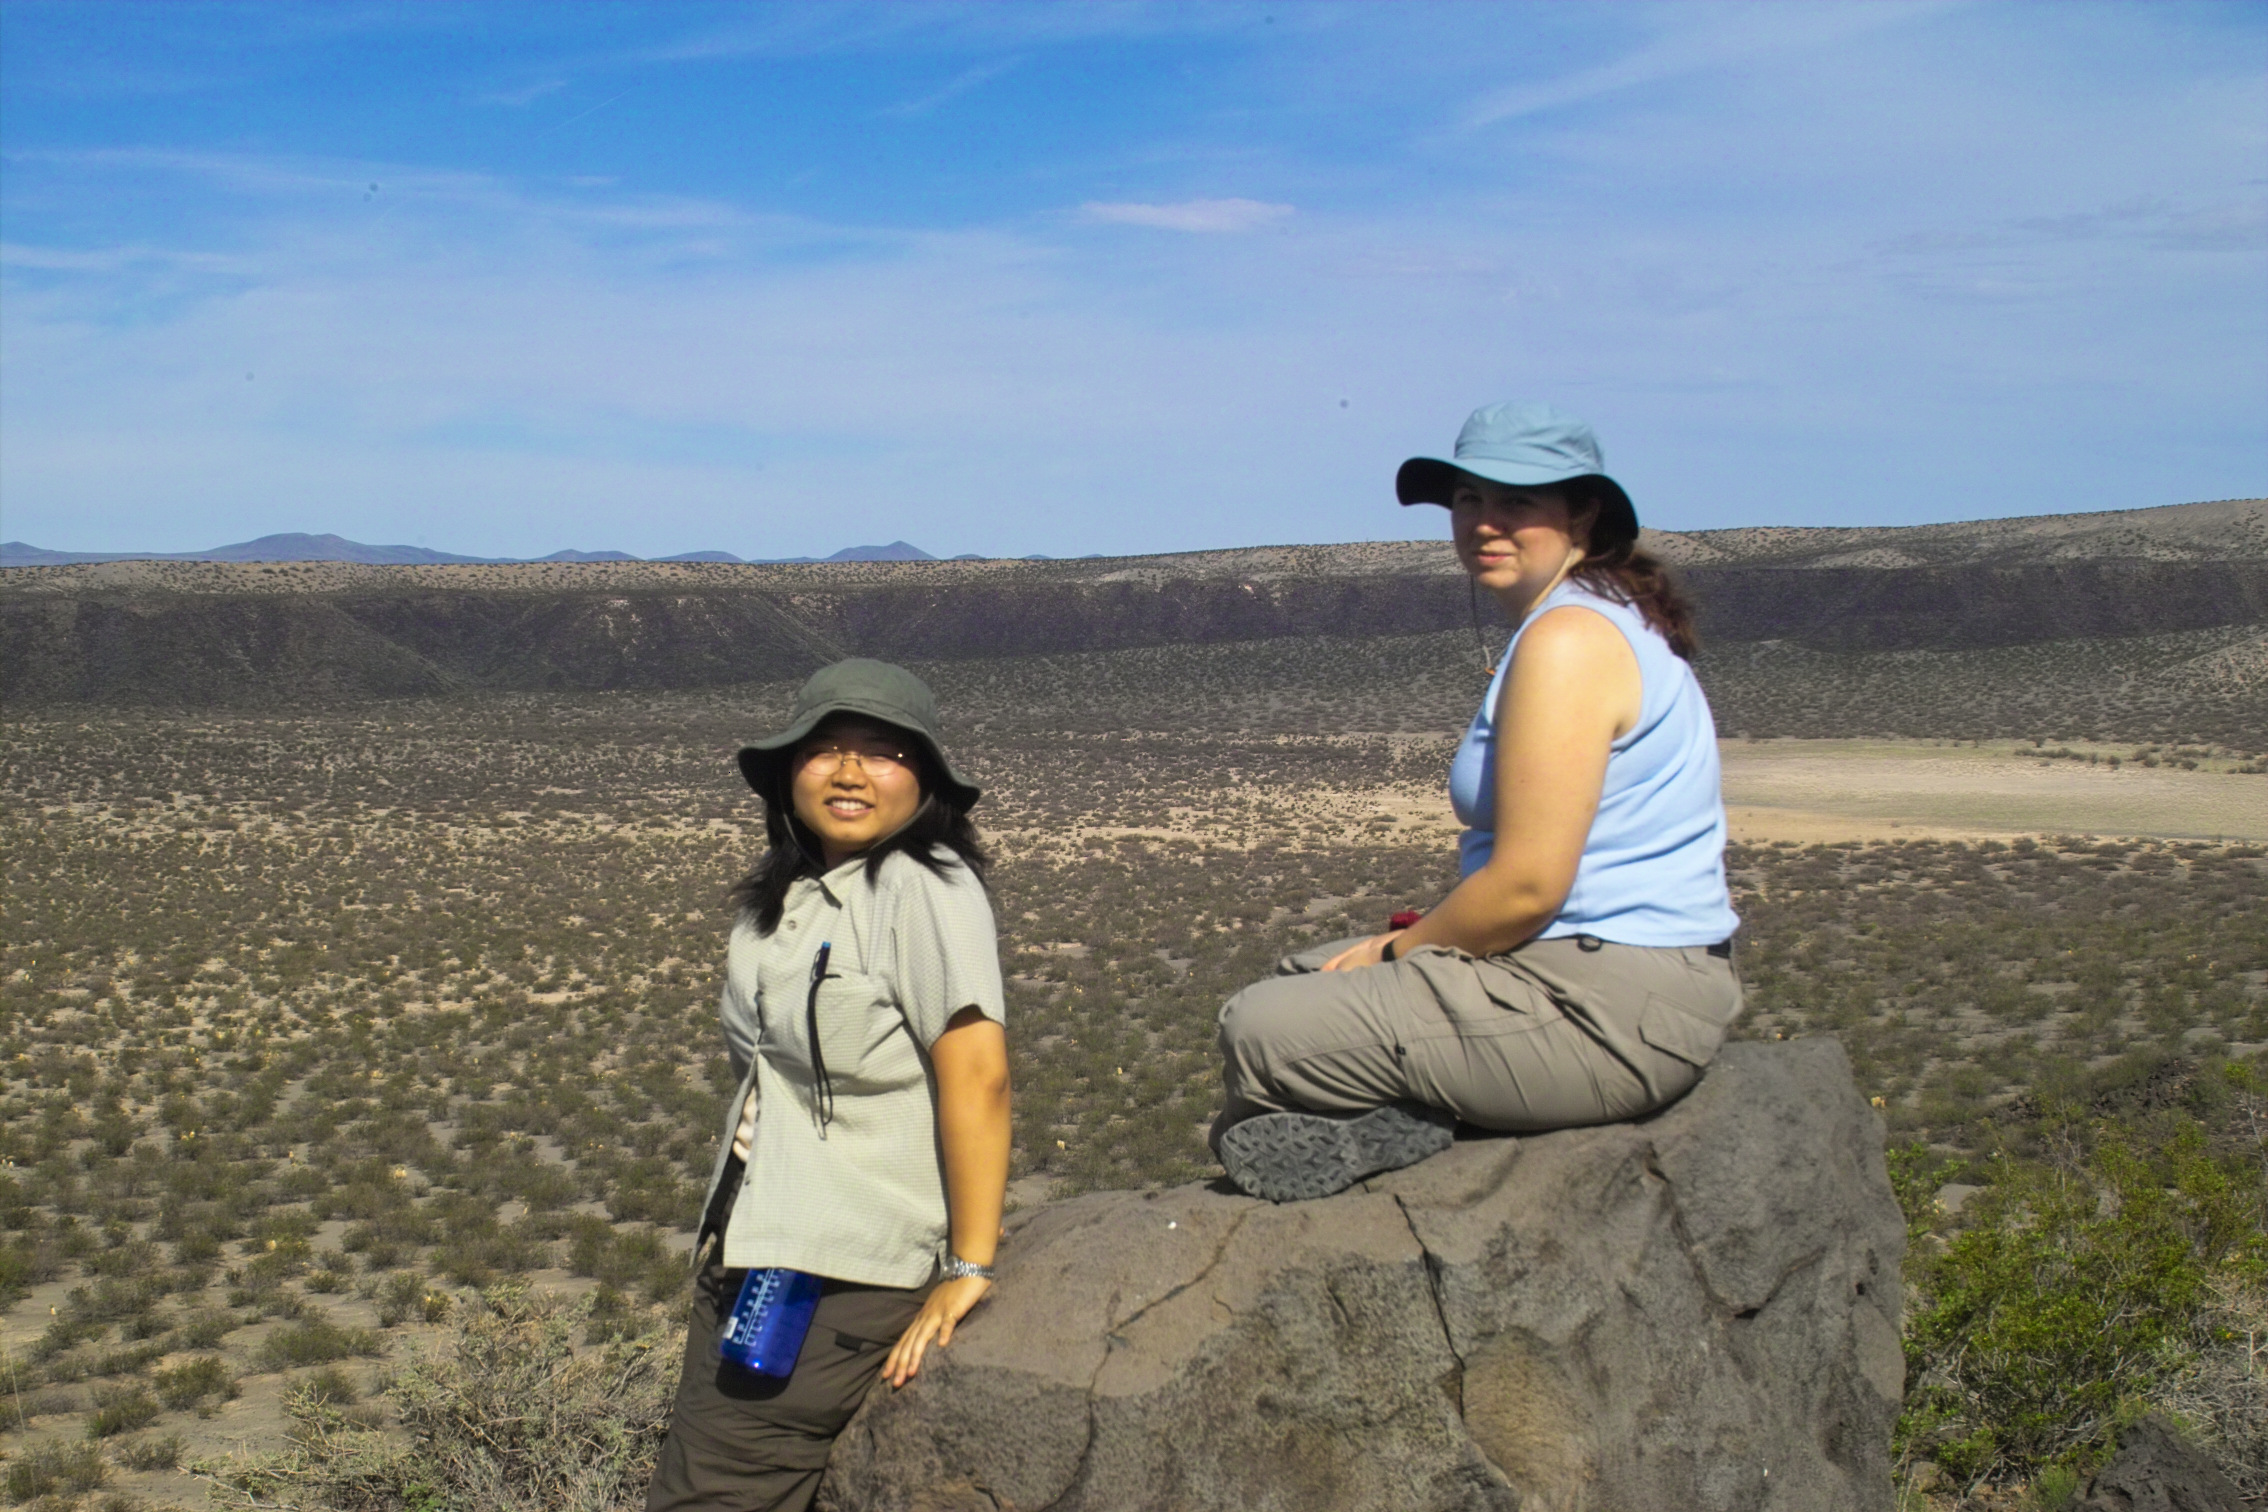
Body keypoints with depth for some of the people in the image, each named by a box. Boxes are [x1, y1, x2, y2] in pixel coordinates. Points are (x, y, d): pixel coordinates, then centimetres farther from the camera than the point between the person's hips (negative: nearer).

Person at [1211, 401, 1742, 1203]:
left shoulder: (1568, 639, -18)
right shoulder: (1608, 622, 15)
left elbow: (1527, 886, -22)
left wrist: (1398, 950, -6)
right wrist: (1407, 943, 8)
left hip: (1608, 1012, -11)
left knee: (1261, 1030, -12)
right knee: (1302, 979, 20)